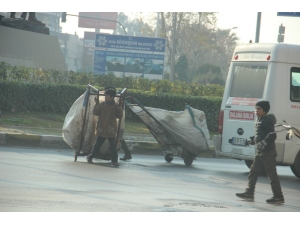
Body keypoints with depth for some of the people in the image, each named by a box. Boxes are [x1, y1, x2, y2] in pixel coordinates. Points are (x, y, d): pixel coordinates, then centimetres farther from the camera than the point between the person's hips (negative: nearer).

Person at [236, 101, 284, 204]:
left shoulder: (267, 121, -14)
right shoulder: (259, 120, 15)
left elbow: (272, 135, -22)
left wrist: (263, 143, -29)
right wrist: (253, 139, 14)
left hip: (268, 152, -10)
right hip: (260, 152, 10)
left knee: (272, 174, -6)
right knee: (253, 172, 10)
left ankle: (278, 197, -2)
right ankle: (249, 193, 15)